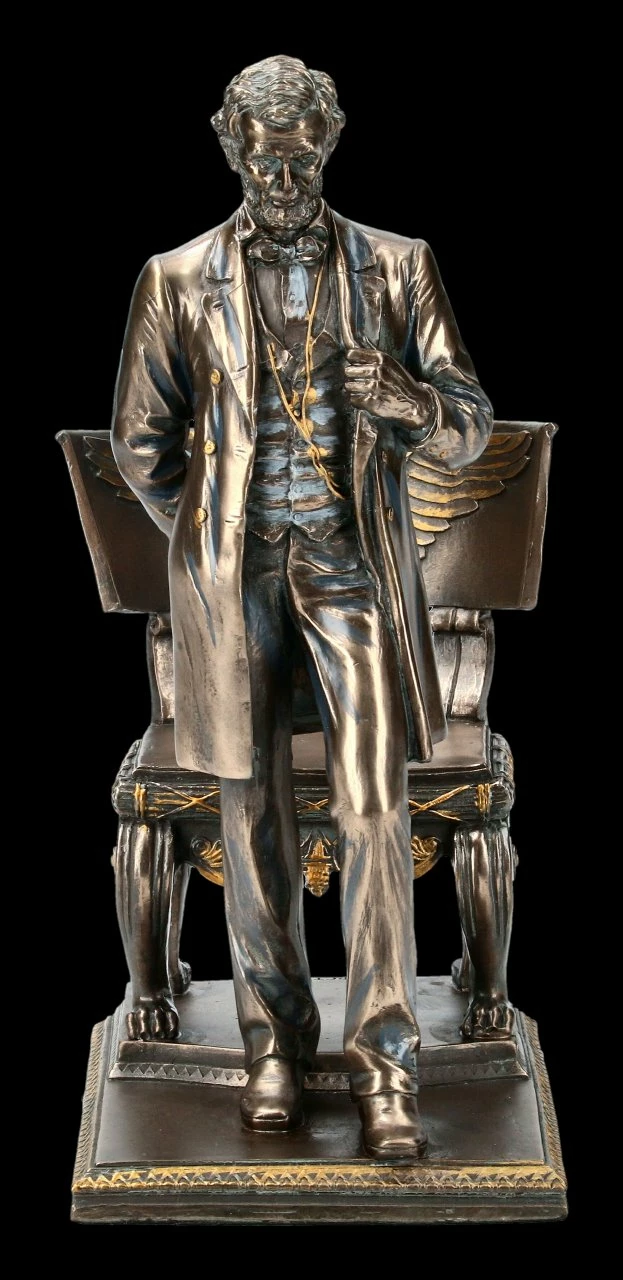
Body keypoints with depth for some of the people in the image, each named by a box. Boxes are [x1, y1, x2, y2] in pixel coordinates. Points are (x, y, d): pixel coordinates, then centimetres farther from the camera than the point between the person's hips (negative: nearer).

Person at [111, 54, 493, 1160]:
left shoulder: (395, 269, 5)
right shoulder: (179, 280, 6)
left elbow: (469, 429, 4)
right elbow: (142, 444, 13)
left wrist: (403, 400, -17)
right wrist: (211, 539, 12)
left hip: (353, 561, -1)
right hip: (232, 571, 1)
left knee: (374, 807, -9)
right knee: (252, 809, 5)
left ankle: (383, 1061, -2)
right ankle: (275, 1040, 19)